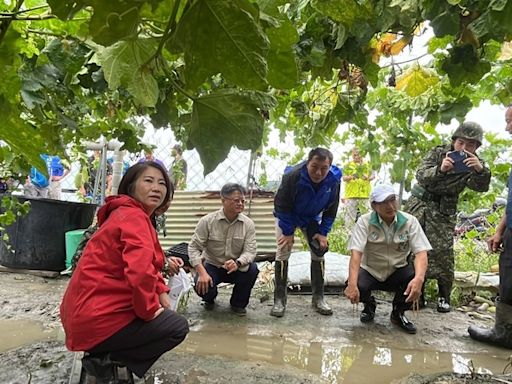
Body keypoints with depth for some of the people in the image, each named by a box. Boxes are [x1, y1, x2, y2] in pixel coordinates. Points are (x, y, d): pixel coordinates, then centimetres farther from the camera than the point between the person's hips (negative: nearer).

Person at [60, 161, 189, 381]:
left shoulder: (130, 214, 14)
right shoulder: (134, 216, -18)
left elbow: (146, 265, 20)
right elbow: (141, 272, -33)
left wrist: (161, 293, 6)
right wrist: (149, 309, -16)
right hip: (98, 317, -10)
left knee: (165, 313, 22)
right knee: (178, 327, 0)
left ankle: (105, 354, 14)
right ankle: (104, 360, 1)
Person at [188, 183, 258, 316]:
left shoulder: (248, 223, -9)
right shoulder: (207, 221, -13)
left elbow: (250, 251, -15)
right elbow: (194, 247, -13)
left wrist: (237, 263, -39)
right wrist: (202, 273, -27)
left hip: (236, 268, 2)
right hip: (211, 266, -1)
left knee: (252, 269, -28)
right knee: (202, 286, -31)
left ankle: (238, 303, 1)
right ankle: (209, 299, 12)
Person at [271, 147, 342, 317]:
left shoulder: (334, 179, -25)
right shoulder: (293, 176, -37)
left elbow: (331, 209, -9)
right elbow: (281, 205, -24)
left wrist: (323, 233, -12)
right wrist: (288, 232, -21)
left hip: (312, 218, 4)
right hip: (287, 216, -3)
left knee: (318, 252, 1)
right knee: (283, 253, -11)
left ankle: (318, 298, 14)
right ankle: (279, 300, -1)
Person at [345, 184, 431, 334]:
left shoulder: (410, 221, -11)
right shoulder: (365, 222, -14)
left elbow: (421, 253, -19)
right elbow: (356, 253, -24)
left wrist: (419, 279, -40)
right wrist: (352, 284, -38)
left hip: (397, 272, 2)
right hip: (370, 271, -1)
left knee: (416, 276, -30)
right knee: (358, 287, -32)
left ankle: (398, 312, 3)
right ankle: (369, 305, 10)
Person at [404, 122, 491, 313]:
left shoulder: (473, 163, -1)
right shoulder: (439, 153, -5)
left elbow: (480, 187, -18)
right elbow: (420, 175, -18)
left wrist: (481, 170, -40)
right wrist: (440, 170, -38)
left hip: (444, 211, 0)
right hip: (420, 203, 0)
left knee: (443, 251, -8)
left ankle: (444, 296, 10)